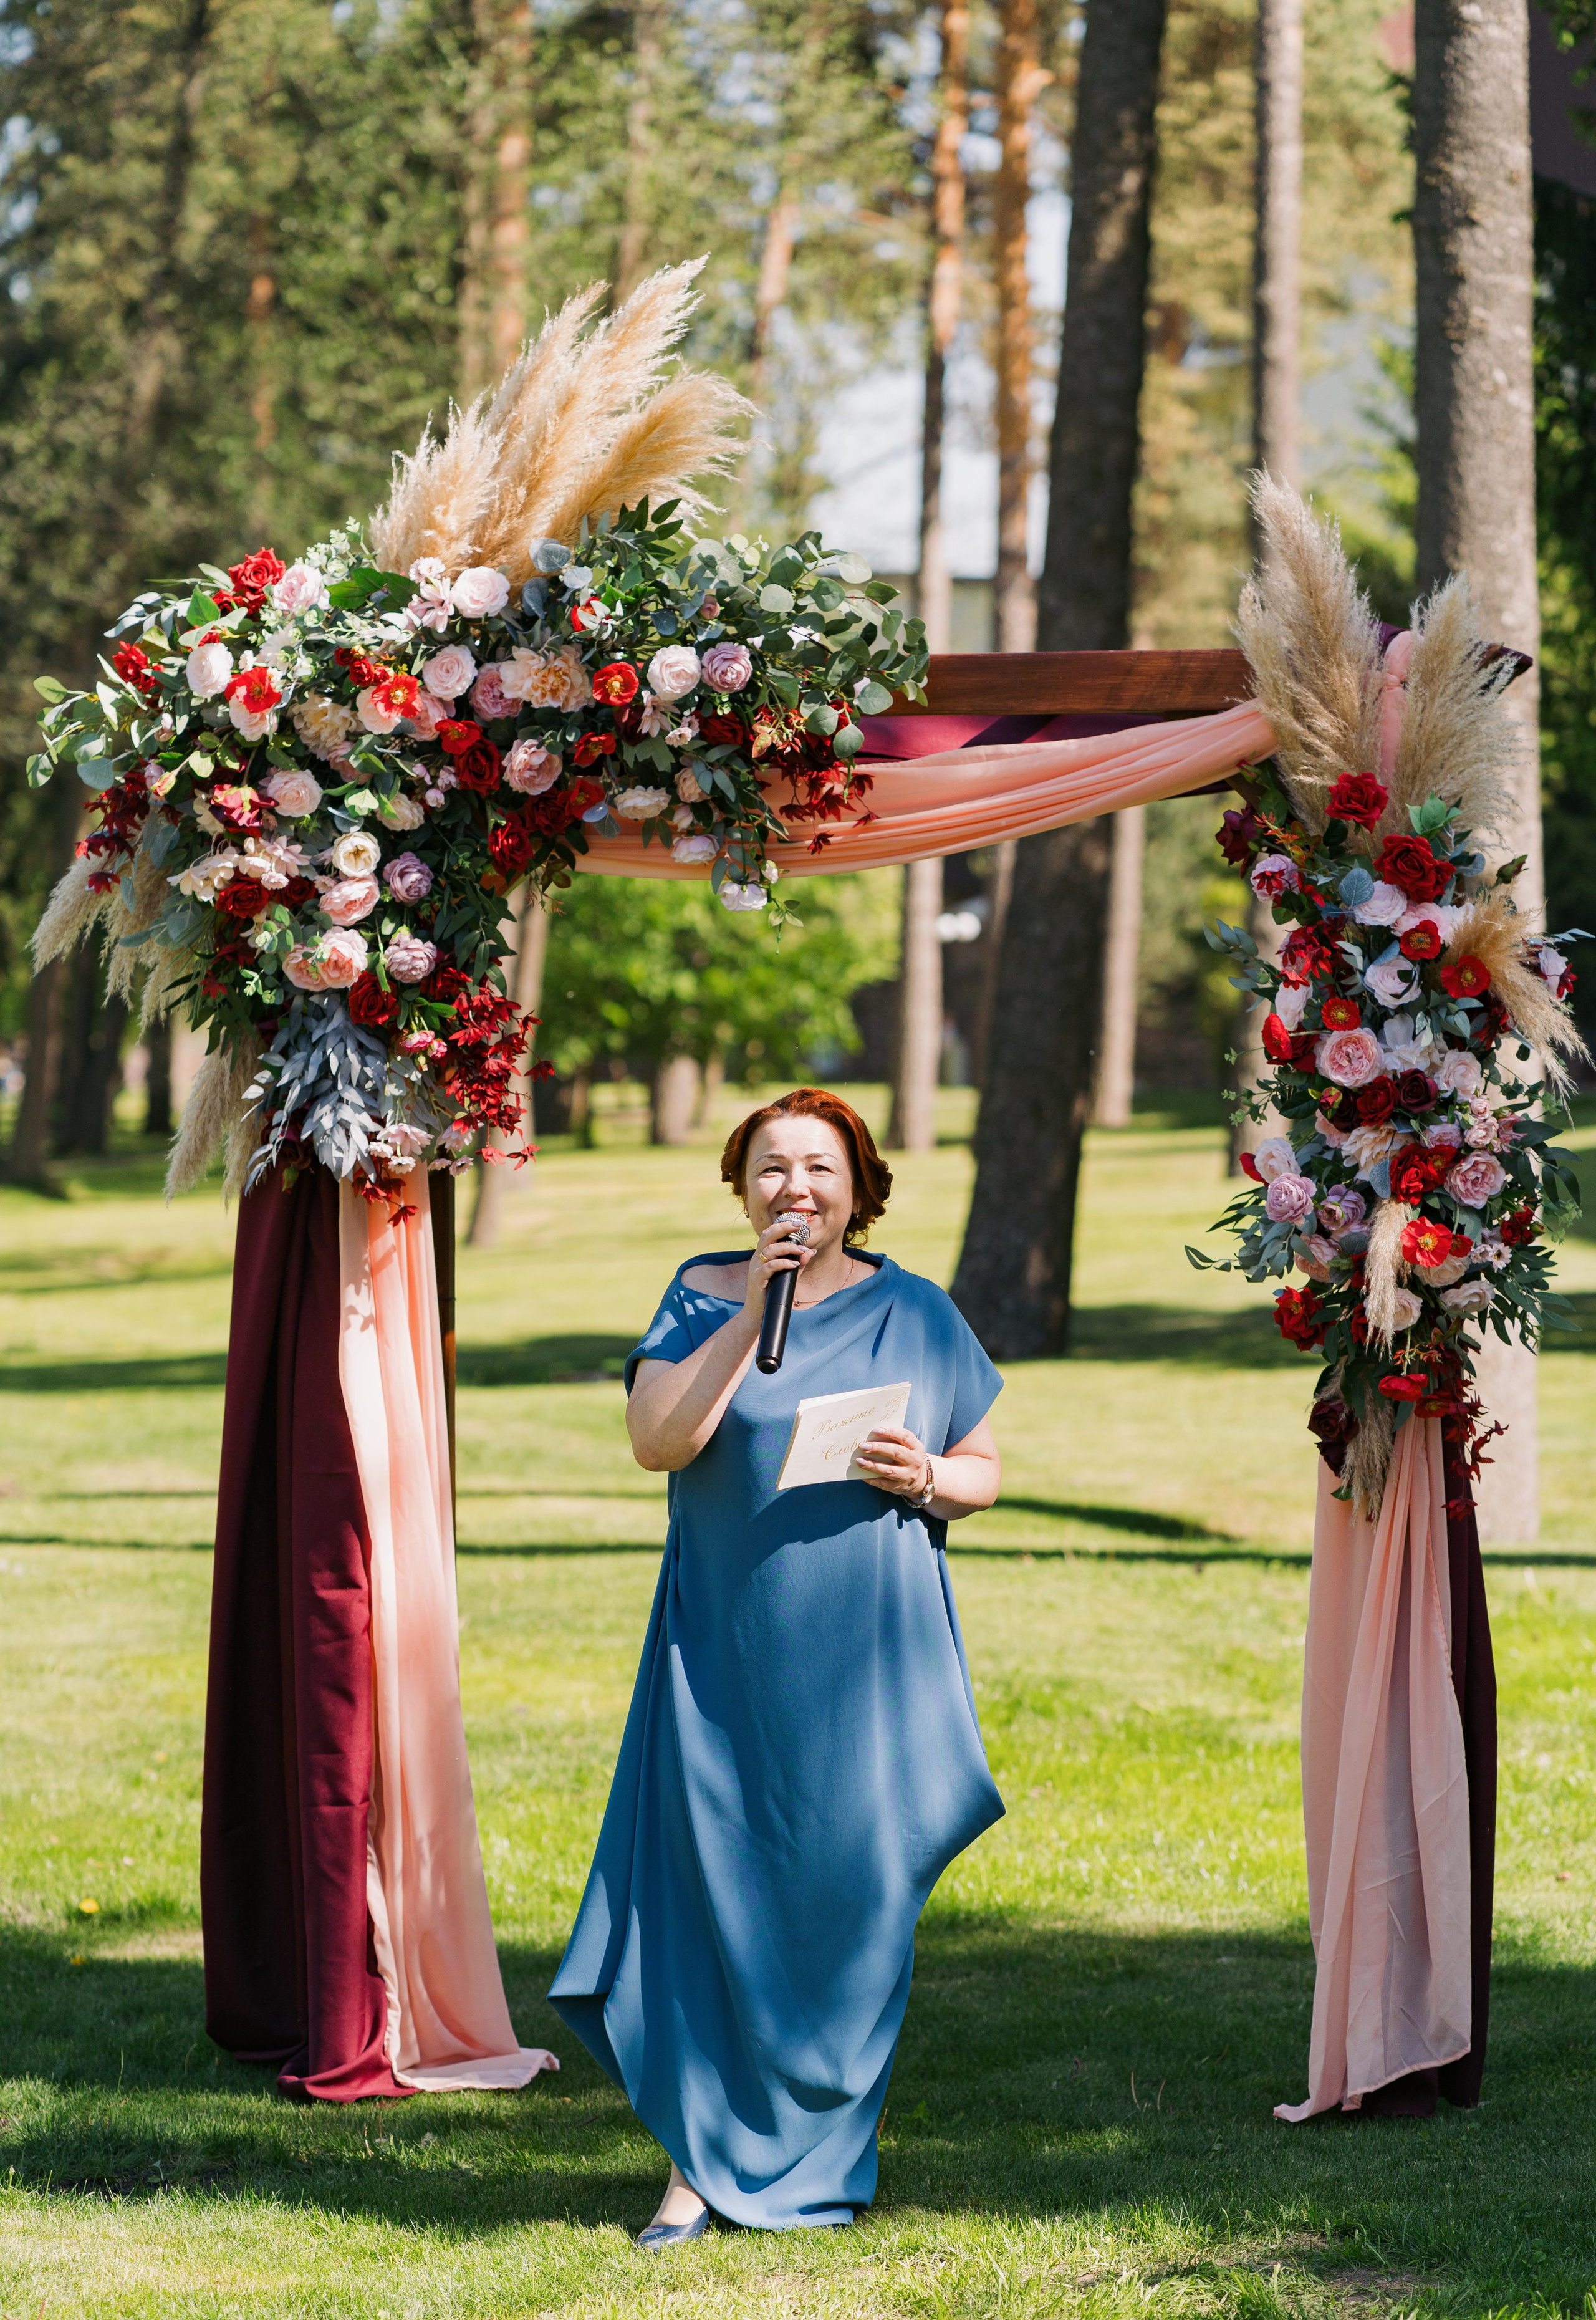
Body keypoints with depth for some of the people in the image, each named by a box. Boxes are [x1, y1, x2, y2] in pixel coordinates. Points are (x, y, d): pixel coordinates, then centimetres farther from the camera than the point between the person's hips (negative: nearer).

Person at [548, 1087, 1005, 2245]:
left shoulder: (915, 1312, 6)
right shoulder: (702, 1298, 3)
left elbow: (985, 1469, 11)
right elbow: (658, 1441, -12)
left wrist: (925, 1481, -11)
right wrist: (750, 1317, -16)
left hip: (870, 1660, 1)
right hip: (727, 1655, -1)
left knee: (855, 1894, 3)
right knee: (714, 1886, -4)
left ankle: (822, 2158, 17)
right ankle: (700, 2162, 2)